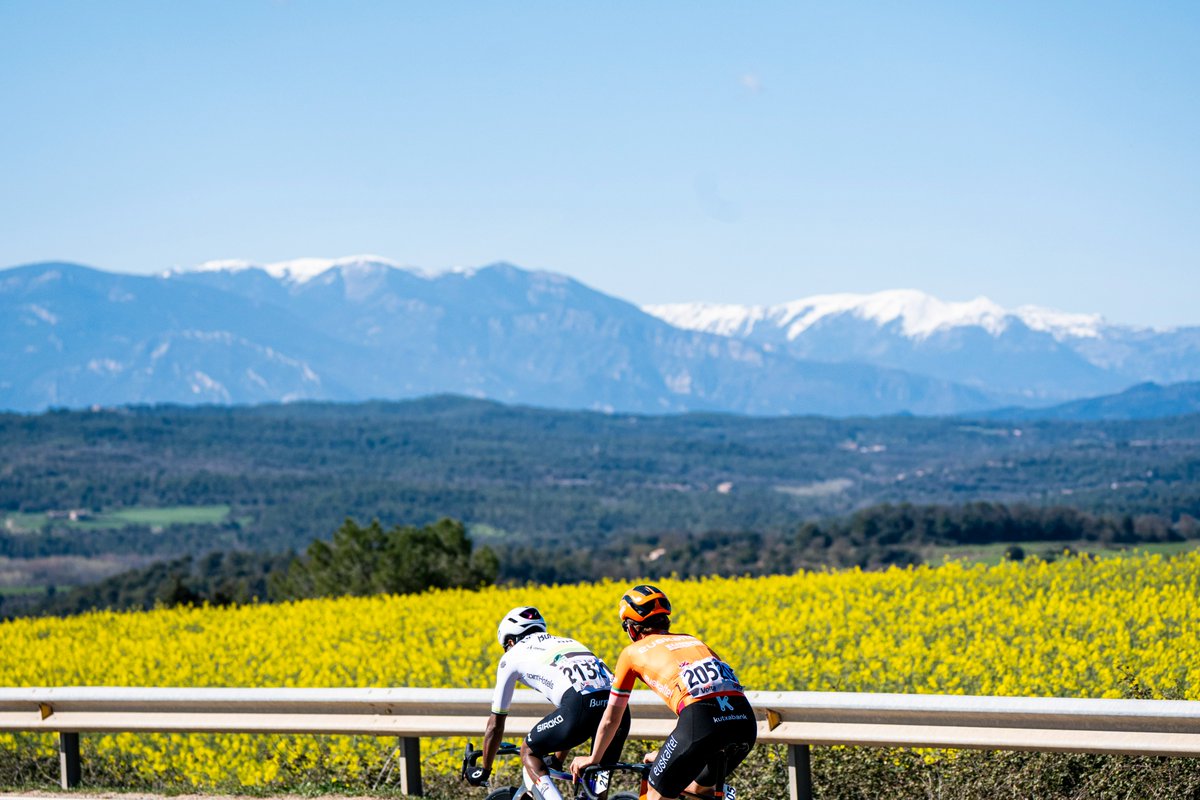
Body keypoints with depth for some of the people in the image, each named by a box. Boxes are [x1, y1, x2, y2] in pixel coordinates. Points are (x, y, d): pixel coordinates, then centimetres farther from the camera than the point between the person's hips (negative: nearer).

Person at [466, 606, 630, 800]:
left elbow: (495, 724, 28)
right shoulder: (565, 642, 39)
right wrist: (557, 760, 58)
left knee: (529, 751, 17)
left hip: (583, 705, -5)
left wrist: (483, 771, 40)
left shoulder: (511, 657, 23)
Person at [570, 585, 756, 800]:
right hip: (746, 721, 5)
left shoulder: (633, 652, 21)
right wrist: (666, 753, 56)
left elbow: (611, 718, 30)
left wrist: (592, 759, 46)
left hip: (702, 720, -5)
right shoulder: (693, 641, 34)